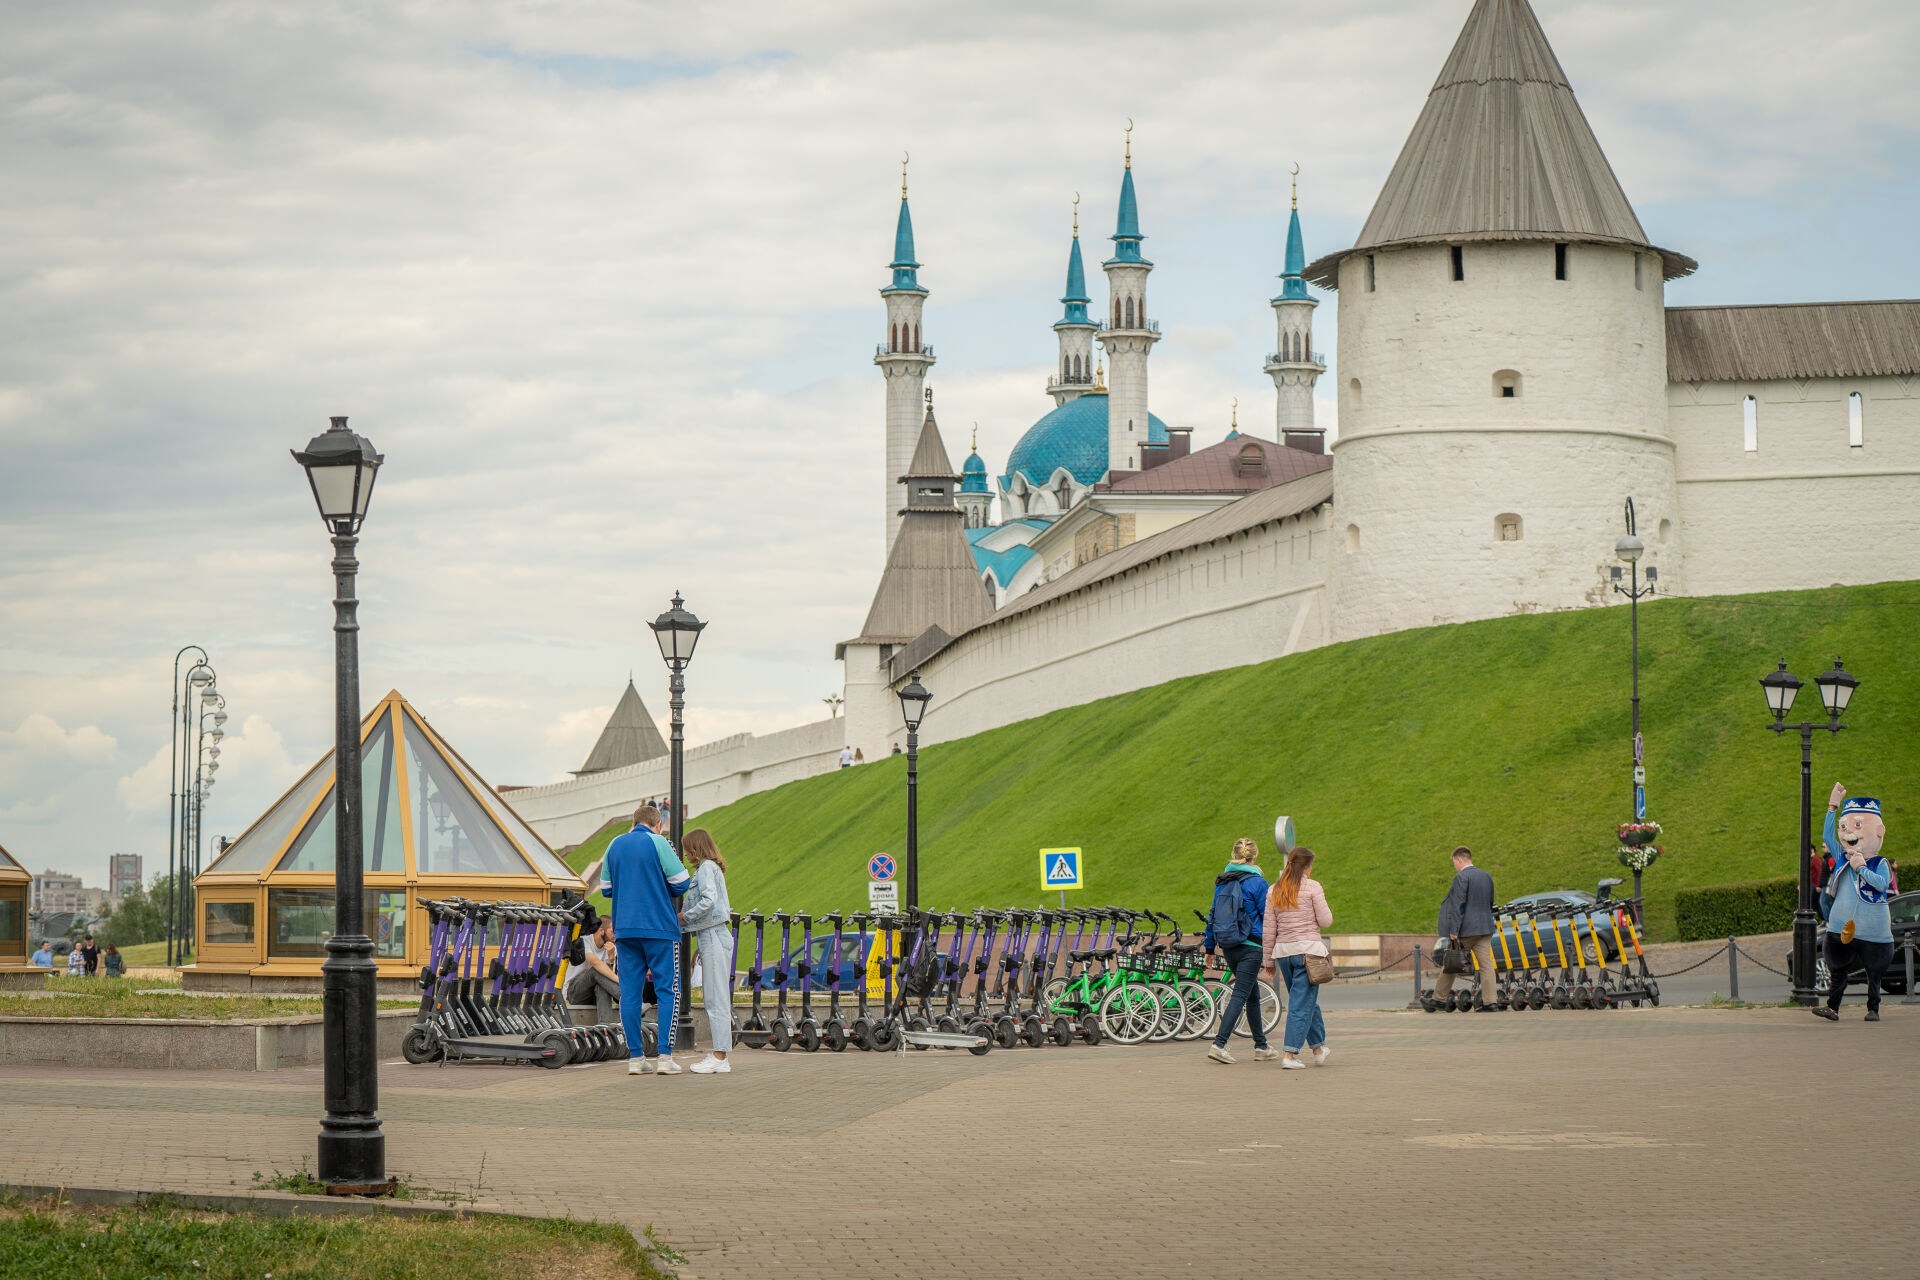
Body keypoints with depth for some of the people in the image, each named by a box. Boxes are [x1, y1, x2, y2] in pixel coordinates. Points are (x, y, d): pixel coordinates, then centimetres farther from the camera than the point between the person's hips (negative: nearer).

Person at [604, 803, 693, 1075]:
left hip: (624, 928, 5)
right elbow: (682, 883, -7)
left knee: (630, 992, 6)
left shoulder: (615, 845, 10)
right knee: (667, 990, 0)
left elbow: (607, 889, 18)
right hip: (660, 927, -5)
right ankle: (665, 1056, -7)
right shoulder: (658, 842, -6)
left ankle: (635, 1057, 4)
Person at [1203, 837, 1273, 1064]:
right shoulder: (1256, 882, -9)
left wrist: (1209, 947, 22)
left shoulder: (1222, 882, 9)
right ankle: (1218, 1044, -18)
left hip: (1227, 947, 7)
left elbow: (1212, 915, 14)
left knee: (1252, 996, 17)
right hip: (1249, 946, -7)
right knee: (1240, 995, -7)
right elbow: (1268, 916, -6)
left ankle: (1261, 1047, 22)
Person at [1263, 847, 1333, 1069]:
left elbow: (1269, 930, 8)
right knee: (1302, 1003, -2)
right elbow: (1325, 921, -6)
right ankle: (1289, 1054, -8)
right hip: (1308, 948, -5)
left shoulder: (1273, 891, 8)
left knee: (1307, 1000, 19)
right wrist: (1323, 903, 14)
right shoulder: (1312, 887, -5)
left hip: (1282, 951, 5)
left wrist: (1269, 960, 14)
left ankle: (1318, 1048, 28)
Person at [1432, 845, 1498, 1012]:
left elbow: (1458, 905, -16)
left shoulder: (1461, 877, -12)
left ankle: (1439, 999, 17)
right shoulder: (1487, 876, 12)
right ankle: (1490, 1002, -7)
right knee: (1486, 964, 0)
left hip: (1465, 929, -6)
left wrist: (1453, 930, -16)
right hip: (1485, 928, 6)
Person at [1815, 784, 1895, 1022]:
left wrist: (1862, 868, -21)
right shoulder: (1842, 859, 9)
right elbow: (1828, 836, 6)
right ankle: (1832, 1007, 3)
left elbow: (1882, 884, -19)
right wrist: (1833, 807, 2)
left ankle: (1873, 1009, 15)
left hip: (1872, 929, -3)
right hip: (1841, 928, 3)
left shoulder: (1880, 864, -2)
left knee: (1874, 971, 6)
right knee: (1838, 969, 3)